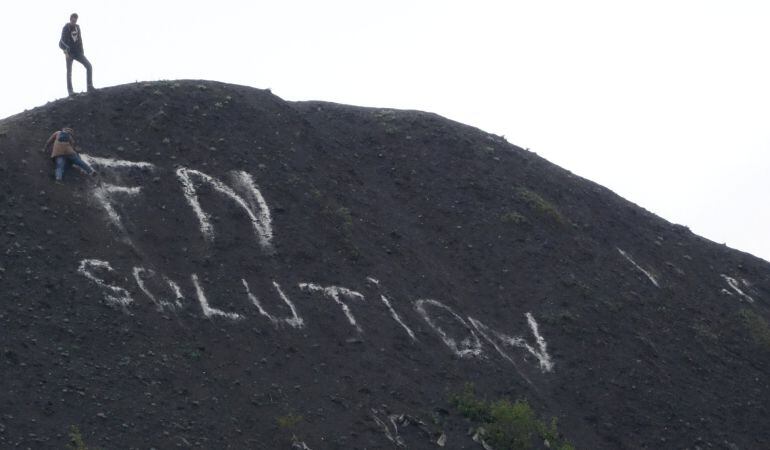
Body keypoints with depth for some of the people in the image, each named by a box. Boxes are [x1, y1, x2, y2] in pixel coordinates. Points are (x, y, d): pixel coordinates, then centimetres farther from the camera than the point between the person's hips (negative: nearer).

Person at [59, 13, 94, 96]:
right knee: (69, 71, -5)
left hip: (77, 52, 5)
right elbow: (63, 41, -14)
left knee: (89, 66, -7)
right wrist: (65, 51, -26)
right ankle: (70, 90, -3)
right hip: (69, 52, -5)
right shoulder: (66, 28, -7)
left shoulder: (77, 27, 10)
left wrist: (82, 51, 11)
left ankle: (90, 87, -6)